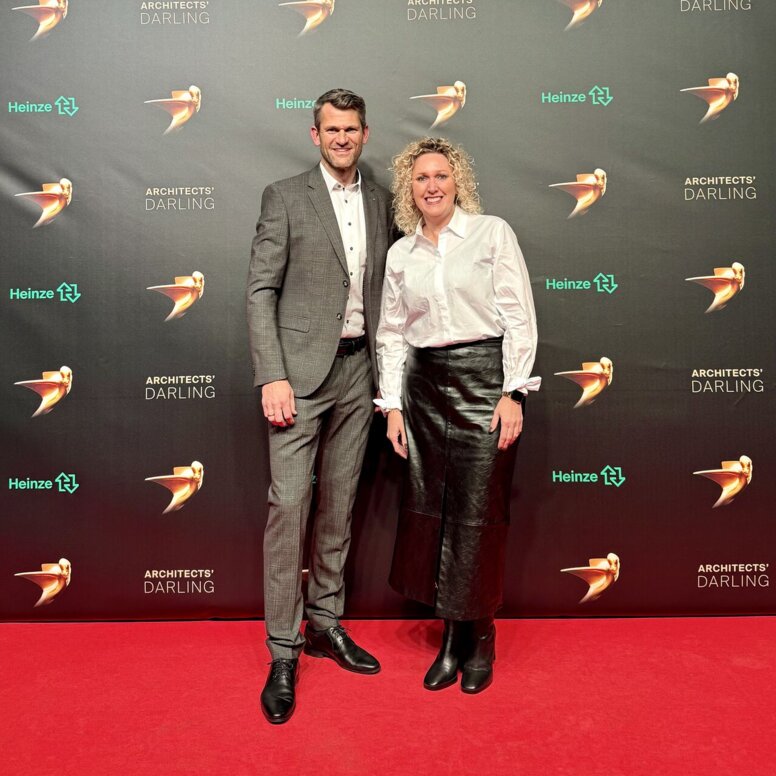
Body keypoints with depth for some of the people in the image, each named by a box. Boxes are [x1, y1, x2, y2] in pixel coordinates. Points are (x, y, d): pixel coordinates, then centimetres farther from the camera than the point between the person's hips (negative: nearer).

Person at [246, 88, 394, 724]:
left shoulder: (382, 202, 13)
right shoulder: (285, 197, 1)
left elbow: (384, 288, 15)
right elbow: (261, 291, -5)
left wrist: (388, 370, 8)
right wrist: (273, 376, -14)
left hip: (359, 369, 5)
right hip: (302, 369, -4)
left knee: (339, 503, 11)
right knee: (290, 503, -7)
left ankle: (325, 623, 26)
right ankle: (283, 652, 6)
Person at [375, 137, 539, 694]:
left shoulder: (492, 232, 1)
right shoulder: (400, 254, 12)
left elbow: (519, 317, -4)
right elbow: (392, 333, 13)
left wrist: (513, 393, -11)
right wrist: (393, 405, 6)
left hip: (484, 377, -4)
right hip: (424, 384, 4)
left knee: (477, 511, -1)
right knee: (430, 508, 5)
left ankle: (480, 638, 19)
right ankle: (452, 636, 22)